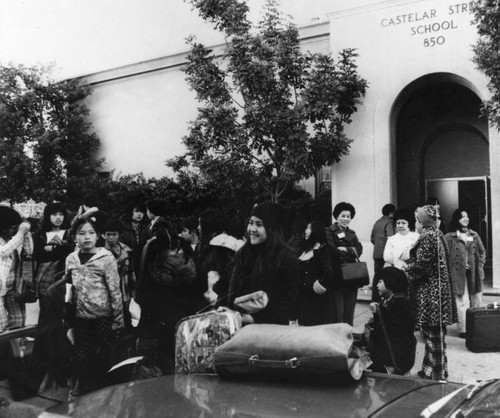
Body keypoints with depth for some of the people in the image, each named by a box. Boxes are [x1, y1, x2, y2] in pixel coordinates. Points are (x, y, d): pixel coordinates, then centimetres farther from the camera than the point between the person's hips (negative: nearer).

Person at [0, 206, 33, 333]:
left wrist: (26, 232, -10)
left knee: (18, 321, 7)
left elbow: (29, 251, 0)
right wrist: (20, 232, -25)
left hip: (12, 287, 5)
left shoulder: (14, 237, 3)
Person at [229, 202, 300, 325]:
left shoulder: (287, 258, -10)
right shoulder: (243, 254, 8)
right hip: (240, 323, 5)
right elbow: (233, 291, 12)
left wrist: (256, 318, -17)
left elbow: (290, 300, -12)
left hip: (272, 328, -4)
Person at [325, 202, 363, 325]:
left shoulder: (352, 233, 18)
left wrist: (345, 249, -13)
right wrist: (351, 251, -9)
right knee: (337, 311, -4)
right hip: (337, 277, -6)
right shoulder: (329, 232, -3)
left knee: (350, 311, 12)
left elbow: (359, 249, 1)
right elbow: (332, 252, -17)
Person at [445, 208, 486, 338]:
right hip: (459, 274, -4)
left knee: (477, 301, 7)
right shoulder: (449, 237, -3)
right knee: (463, 302, -5)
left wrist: (480, 265, 5)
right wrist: (460, 265, -9)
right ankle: (463, 329, 3)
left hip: (475, 273, 5)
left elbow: (482, 251, 18)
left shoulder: (474, 235, 12)